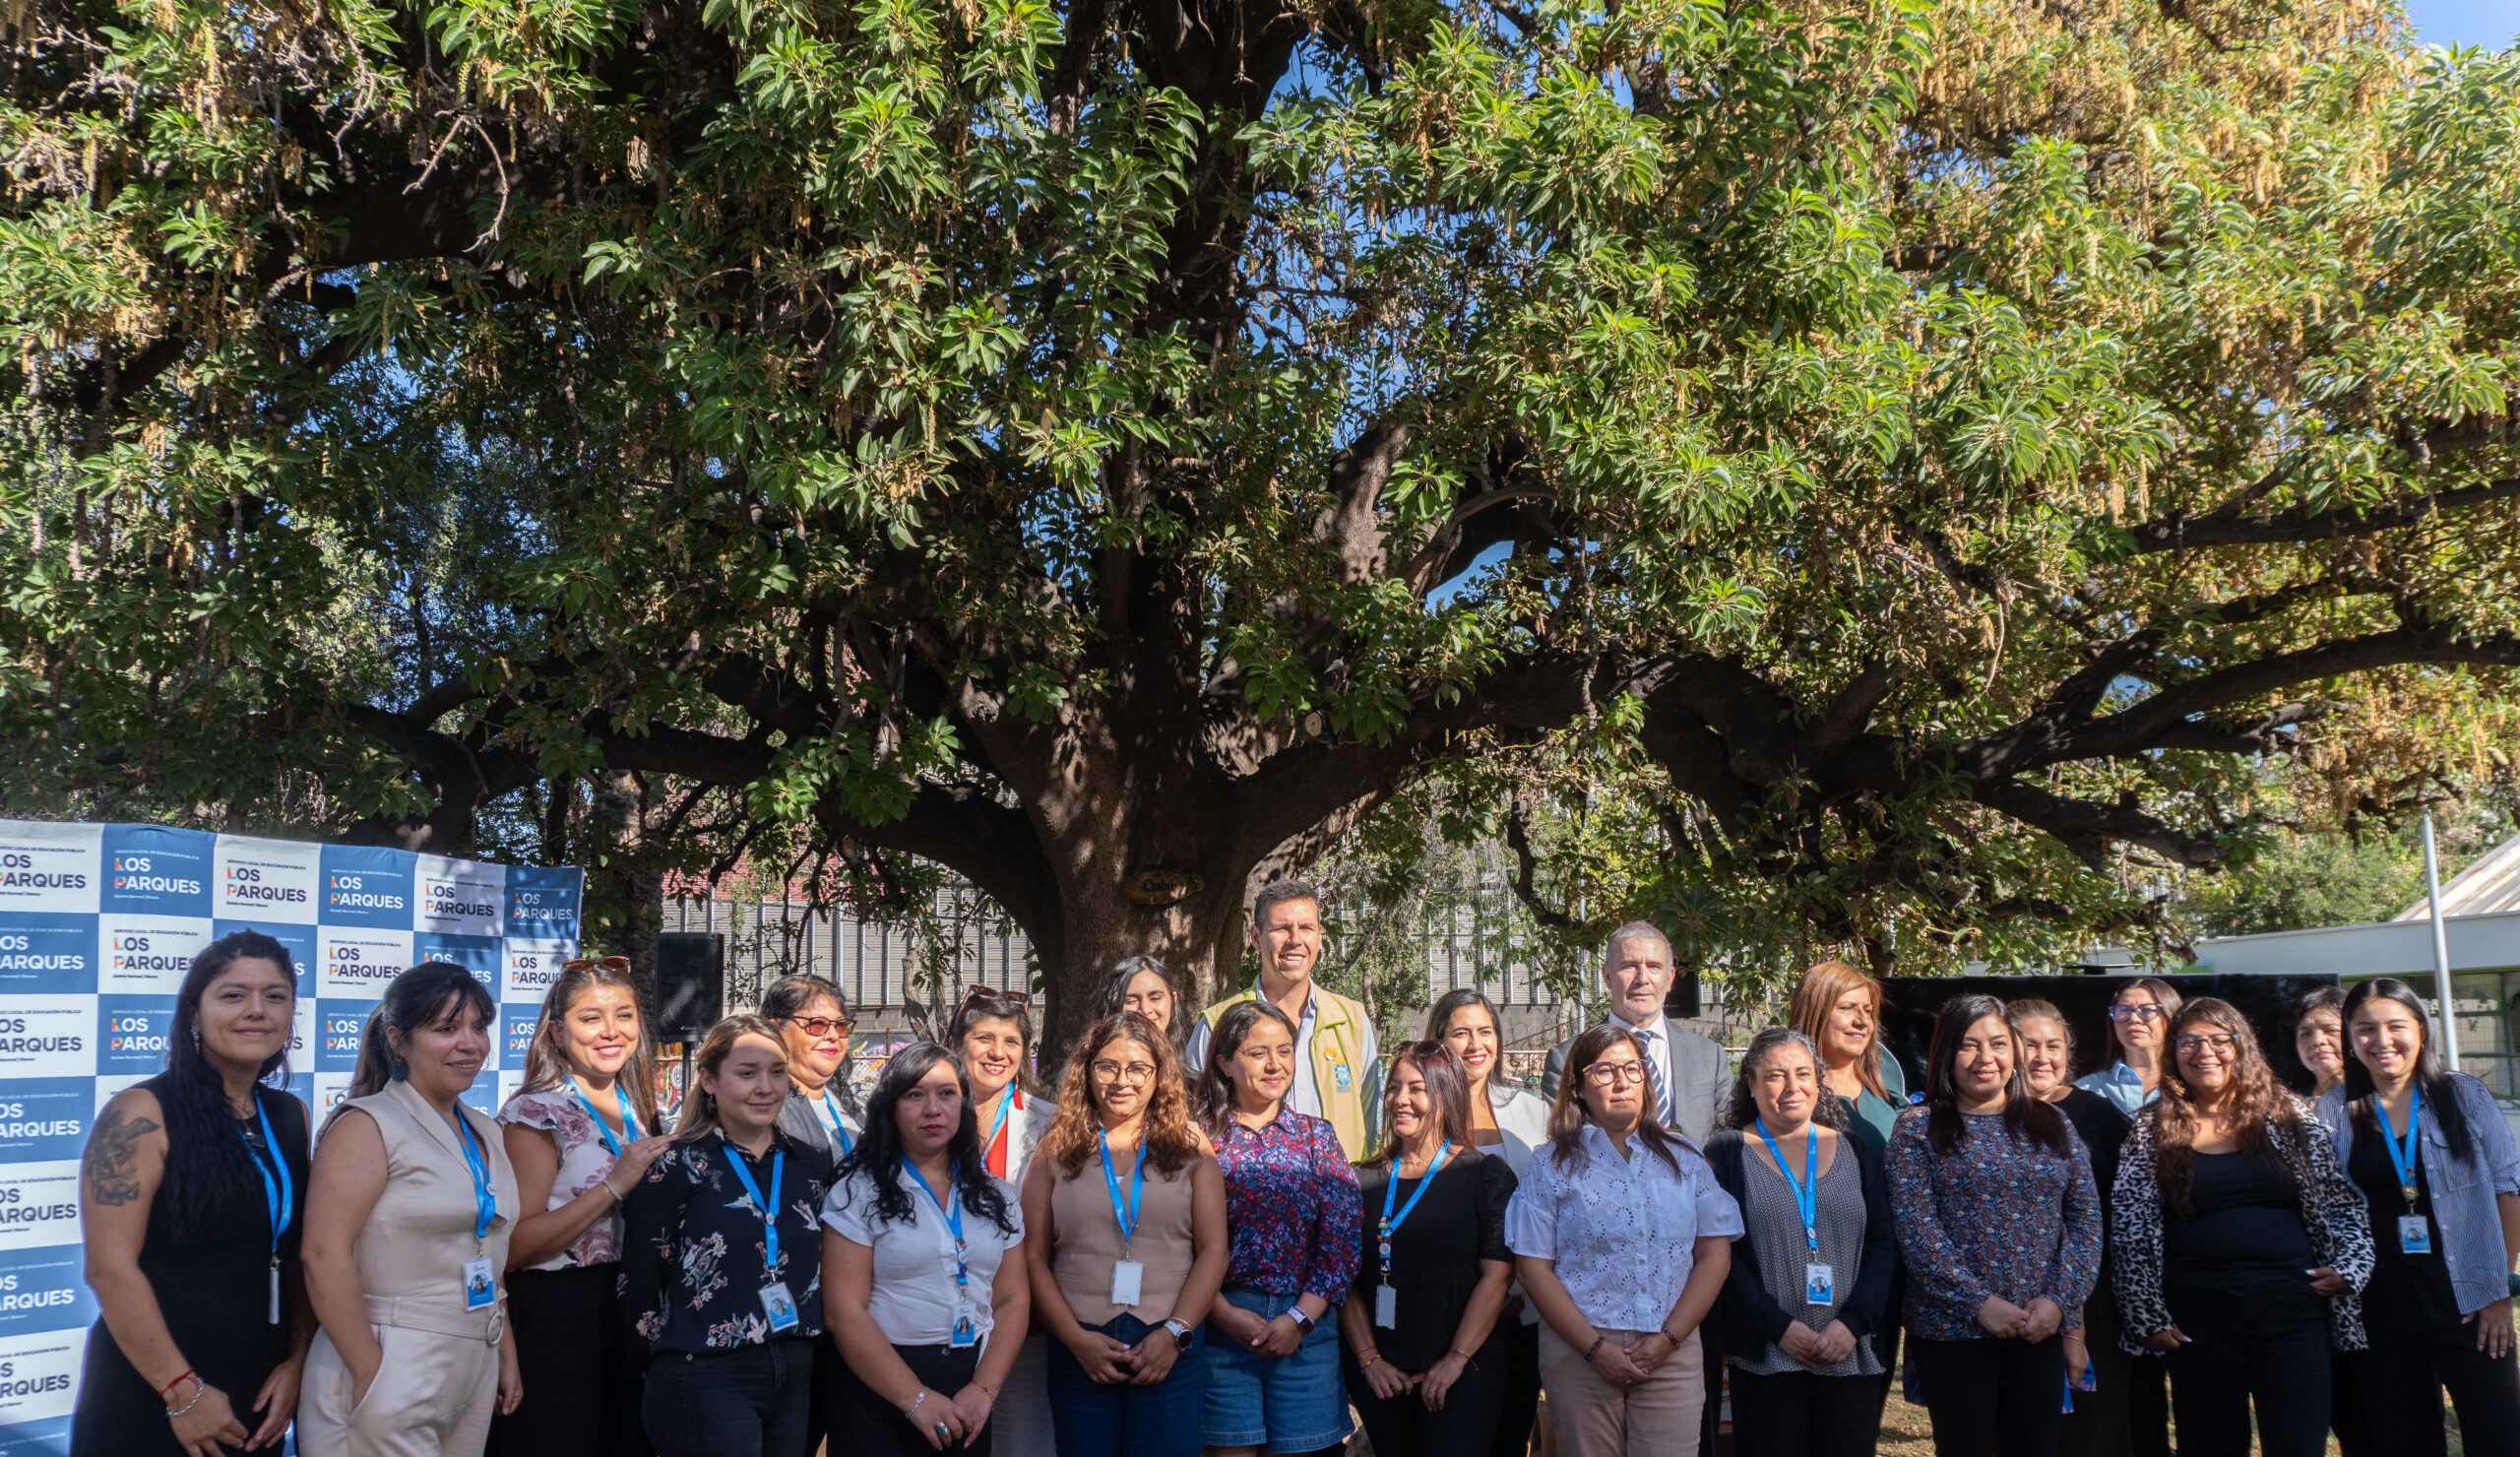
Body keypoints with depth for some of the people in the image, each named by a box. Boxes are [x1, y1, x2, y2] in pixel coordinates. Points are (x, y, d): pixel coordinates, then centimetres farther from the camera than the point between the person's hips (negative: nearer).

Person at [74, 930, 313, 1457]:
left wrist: (296, 1363, 0)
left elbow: (302, 1251, 9)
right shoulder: (142, 1114, -12)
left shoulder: (292, 1117, 5)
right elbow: (110, 1267, -17)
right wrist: (184, 1392, -17)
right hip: (147, 1405, -5)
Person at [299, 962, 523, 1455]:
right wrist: (370, 1377, -20)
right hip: (392, 1378, -7)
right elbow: (325, 1255, -18)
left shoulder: (487, 1135, 13)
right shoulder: (368, 1126, -9)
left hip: (473, 1377, 7)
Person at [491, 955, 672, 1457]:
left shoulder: (636, 1110, 10)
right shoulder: (536, 1113, -10)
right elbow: (514, 1247, -18)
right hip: (556, 1316, -7)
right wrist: (615, 1185, -22)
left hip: (630, 1311, 7)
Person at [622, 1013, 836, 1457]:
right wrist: (679, 1351, -1)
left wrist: (804, 1349, 13)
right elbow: (639, 1274, -5)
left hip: (794, 1378, 5)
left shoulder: (811, 1162, 9)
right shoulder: (676, 1166, -6)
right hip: (705, 1381, -5)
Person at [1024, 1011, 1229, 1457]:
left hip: (1170, 1350, -1)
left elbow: (1213, 1251, 1)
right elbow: (1034, 1257, 3)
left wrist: (1175, 1333, -9)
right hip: (1079, 1350, 1)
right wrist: (1076, 1338, -7)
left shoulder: (1190, 1148, 6)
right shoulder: (1056, 1151, 8)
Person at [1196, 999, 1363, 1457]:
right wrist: (1225, 1314, -11)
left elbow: (1341, 1238, 2)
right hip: (1222, 1321, -2)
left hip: (1306, 1327, 2)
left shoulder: (1317, 1136, 8)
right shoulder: (1200, 1138, 1)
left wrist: (1300, 1318, -7)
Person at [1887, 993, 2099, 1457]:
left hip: (2042, 1328, 3)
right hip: (1952, 1328, -3)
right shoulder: (1918, 1128, -1)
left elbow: (2086, 1218, 6)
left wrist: (2061, 1299, -7)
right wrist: (1978, 1302, -15)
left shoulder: (2051, 1124, 10)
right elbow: (1915, 1228, -9)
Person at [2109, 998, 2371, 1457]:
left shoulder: (2287, 1114, 8)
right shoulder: (2152, 1130, 3)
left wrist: (2349, 1266, -2)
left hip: (2292, 1310, 1)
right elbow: (2132, 1231, 1)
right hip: (2198, 1320, 0)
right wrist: (2147, 1316, -3)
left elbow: (2339, 1203, 11)